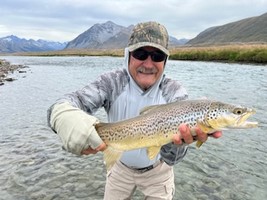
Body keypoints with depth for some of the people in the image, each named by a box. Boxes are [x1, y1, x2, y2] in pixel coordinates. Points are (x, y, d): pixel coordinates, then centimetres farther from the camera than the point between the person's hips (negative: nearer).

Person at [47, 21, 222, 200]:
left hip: (157, 171, -1)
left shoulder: (174, 92, -23)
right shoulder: (112, 83, -20)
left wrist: (177, 140, -55)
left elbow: (171, 157, -31)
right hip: (120, 166, 1)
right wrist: (64, 115, -58)